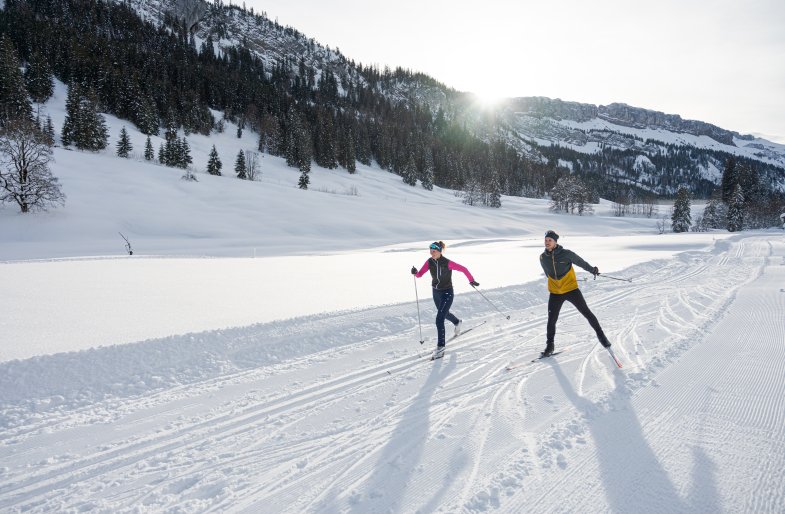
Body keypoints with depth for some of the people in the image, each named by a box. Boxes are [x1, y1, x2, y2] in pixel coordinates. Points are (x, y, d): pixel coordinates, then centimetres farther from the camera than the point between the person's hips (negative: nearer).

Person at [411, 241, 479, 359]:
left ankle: (440, 347, -5)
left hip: (447, 293, -6)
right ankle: (457, 322, 63)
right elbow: (420, 274, -11)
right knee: (444, 313, 30)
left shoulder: (448, 263, -22)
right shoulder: (429, 262, -8)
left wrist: (472, 280, -10)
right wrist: (415, 273, -32)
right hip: (436, 292, 6)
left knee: (439, 320, -15)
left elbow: (463, 269, -14)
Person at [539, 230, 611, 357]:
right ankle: (549, 346, 16)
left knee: (586, 312, 6)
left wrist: (592, 270, 8)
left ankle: (600, 334, 25)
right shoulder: (543, 258, -3)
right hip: (555, 293, 3)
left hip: (571, 289, -3)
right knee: (551, 320, 2)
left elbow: (580, 262, 0)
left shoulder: (566, 254, -15)